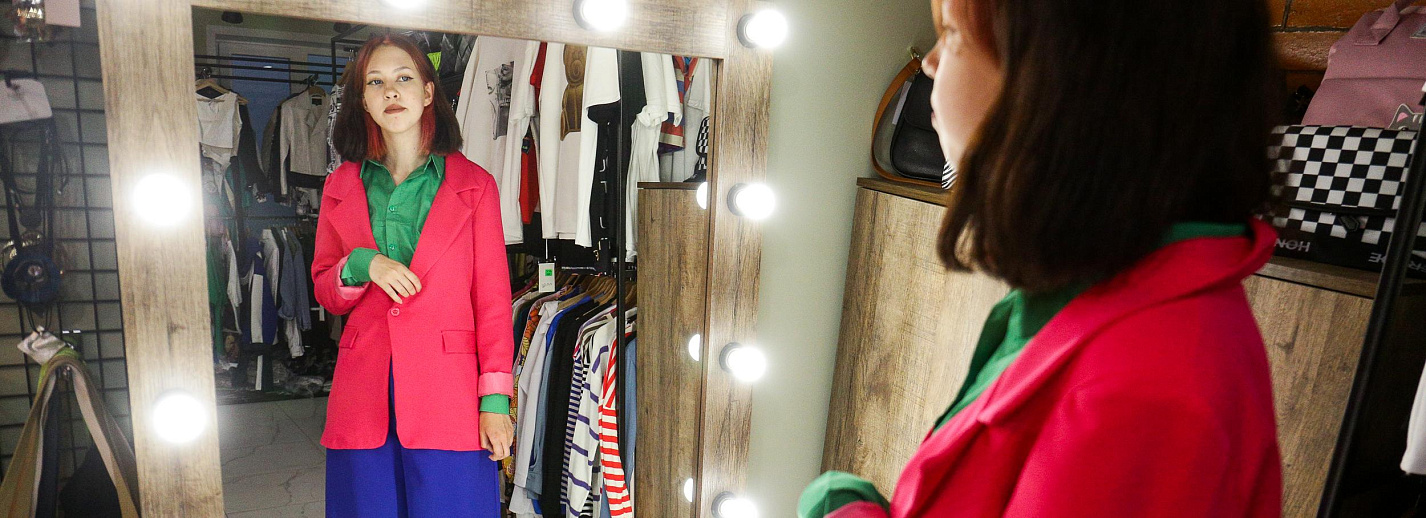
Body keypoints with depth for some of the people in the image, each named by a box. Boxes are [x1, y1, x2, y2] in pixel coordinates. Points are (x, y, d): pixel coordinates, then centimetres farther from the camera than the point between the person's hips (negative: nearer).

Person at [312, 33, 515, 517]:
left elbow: (493, 299, -1)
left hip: (449, 395, -2)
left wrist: (495, 400, -7)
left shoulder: (473, 185, 2)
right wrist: (361, 265, -9)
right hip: (364, 402, 3)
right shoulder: (342, 187, 10)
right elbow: (325, 292, 15)